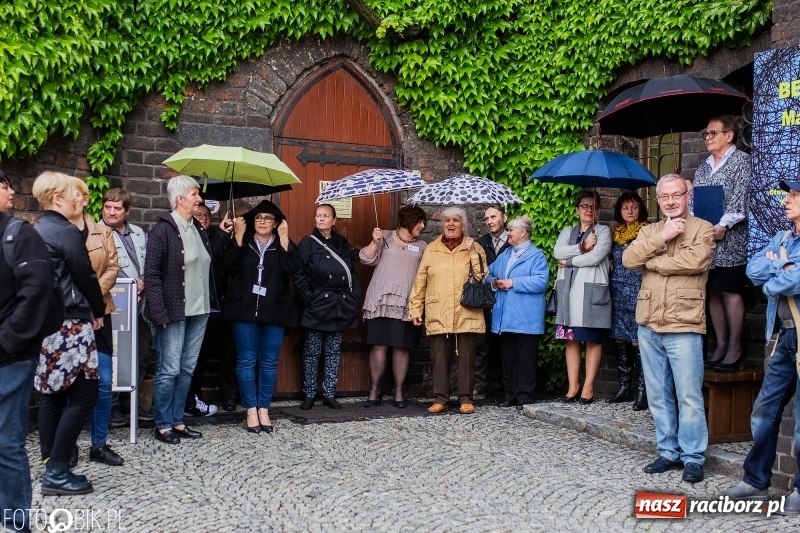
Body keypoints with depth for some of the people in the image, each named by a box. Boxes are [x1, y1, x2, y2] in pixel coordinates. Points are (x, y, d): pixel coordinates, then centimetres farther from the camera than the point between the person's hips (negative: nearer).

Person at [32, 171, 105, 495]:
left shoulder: (35, 232, 11)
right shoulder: (67, 232, -14)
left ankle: (52, 467, 19)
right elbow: (86, 276, -11)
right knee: (83, 395, -3)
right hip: (70, 325, -9)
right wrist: (98, 311, 5)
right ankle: (57, 472, -2)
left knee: (53, 396, 13)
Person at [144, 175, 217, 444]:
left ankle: (177, 421, 22)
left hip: (198, 311, 7)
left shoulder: (199, 229, 12)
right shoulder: (163, 230, -9)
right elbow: (151, 275, -12)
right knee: (169, 370, 0)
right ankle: (162, 425, 13)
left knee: (187, 369, 12)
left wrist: (211, 304, 8)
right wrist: (160, 314, -17)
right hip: (173, 312, -7)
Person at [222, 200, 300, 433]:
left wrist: (284, 239, -15)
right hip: (245, 309, 0)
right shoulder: (242, 242, 9)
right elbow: (229, 266, -9)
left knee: (269, 362, 4)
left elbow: (291, 268, -11)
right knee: (246, 360, 1)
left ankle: (264, 408, 14)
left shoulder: (284, 244, 9)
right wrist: (238, 236, -13)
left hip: (274, 311, 0)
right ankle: (251, 409, 9)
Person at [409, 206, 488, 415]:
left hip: (466, 314, -1)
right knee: (439, 357, 2)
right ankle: (440, 398, 11)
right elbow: (420, 281, 11)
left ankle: (466, 399, 10)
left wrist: (473, 253, -9)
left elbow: (482, 277, -2)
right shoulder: (431, 249, 12)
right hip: (438, 316, 1)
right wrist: (415, 309, 6)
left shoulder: (474, 247, 9)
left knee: (466, 357, 1)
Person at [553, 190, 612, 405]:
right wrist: (582, 247, -10)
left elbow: (596, 257, -11)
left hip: (592, 291, -4)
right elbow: (557, 252, -1)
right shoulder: (567, 232, 18)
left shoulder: (603, 231, 5)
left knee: (593, 340, -2)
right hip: (569, 291, 4)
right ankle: (573, 385, 8)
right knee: (571, 339, 3)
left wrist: (569, 261, -3)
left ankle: (588, 387, 2)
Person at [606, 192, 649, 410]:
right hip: (618, 293, 6)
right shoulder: (616, 233, 15)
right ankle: (624, 388, 16)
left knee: (637, 341, -8)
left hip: (638, 292, -6)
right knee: (620, 340, 7)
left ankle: (641, 391, -2)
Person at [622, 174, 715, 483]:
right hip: (648, 327, 5)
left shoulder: (702, 229, 1)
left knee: (689, 396, -2)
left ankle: (693, 457, 8)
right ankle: (668, 452, 21)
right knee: (658, 396, 11)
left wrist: (651, 261, -7)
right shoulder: (649, 231, 16)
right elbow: (628, 259, -1)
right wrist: (662, 238, -11)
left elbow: (696, 260, -19)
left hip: (683, 327, -5)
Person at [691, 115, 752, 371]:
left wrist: (723, 225, -17)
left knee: (730, 292, -5)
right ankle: (720, 345, 15)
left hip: (729, 239, -6)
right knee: (712, 292, 7)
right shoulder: (703, 168, 19)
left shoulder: (741, 161, 1)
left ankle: (735, 347, 3)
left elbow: (740, 199, -9)